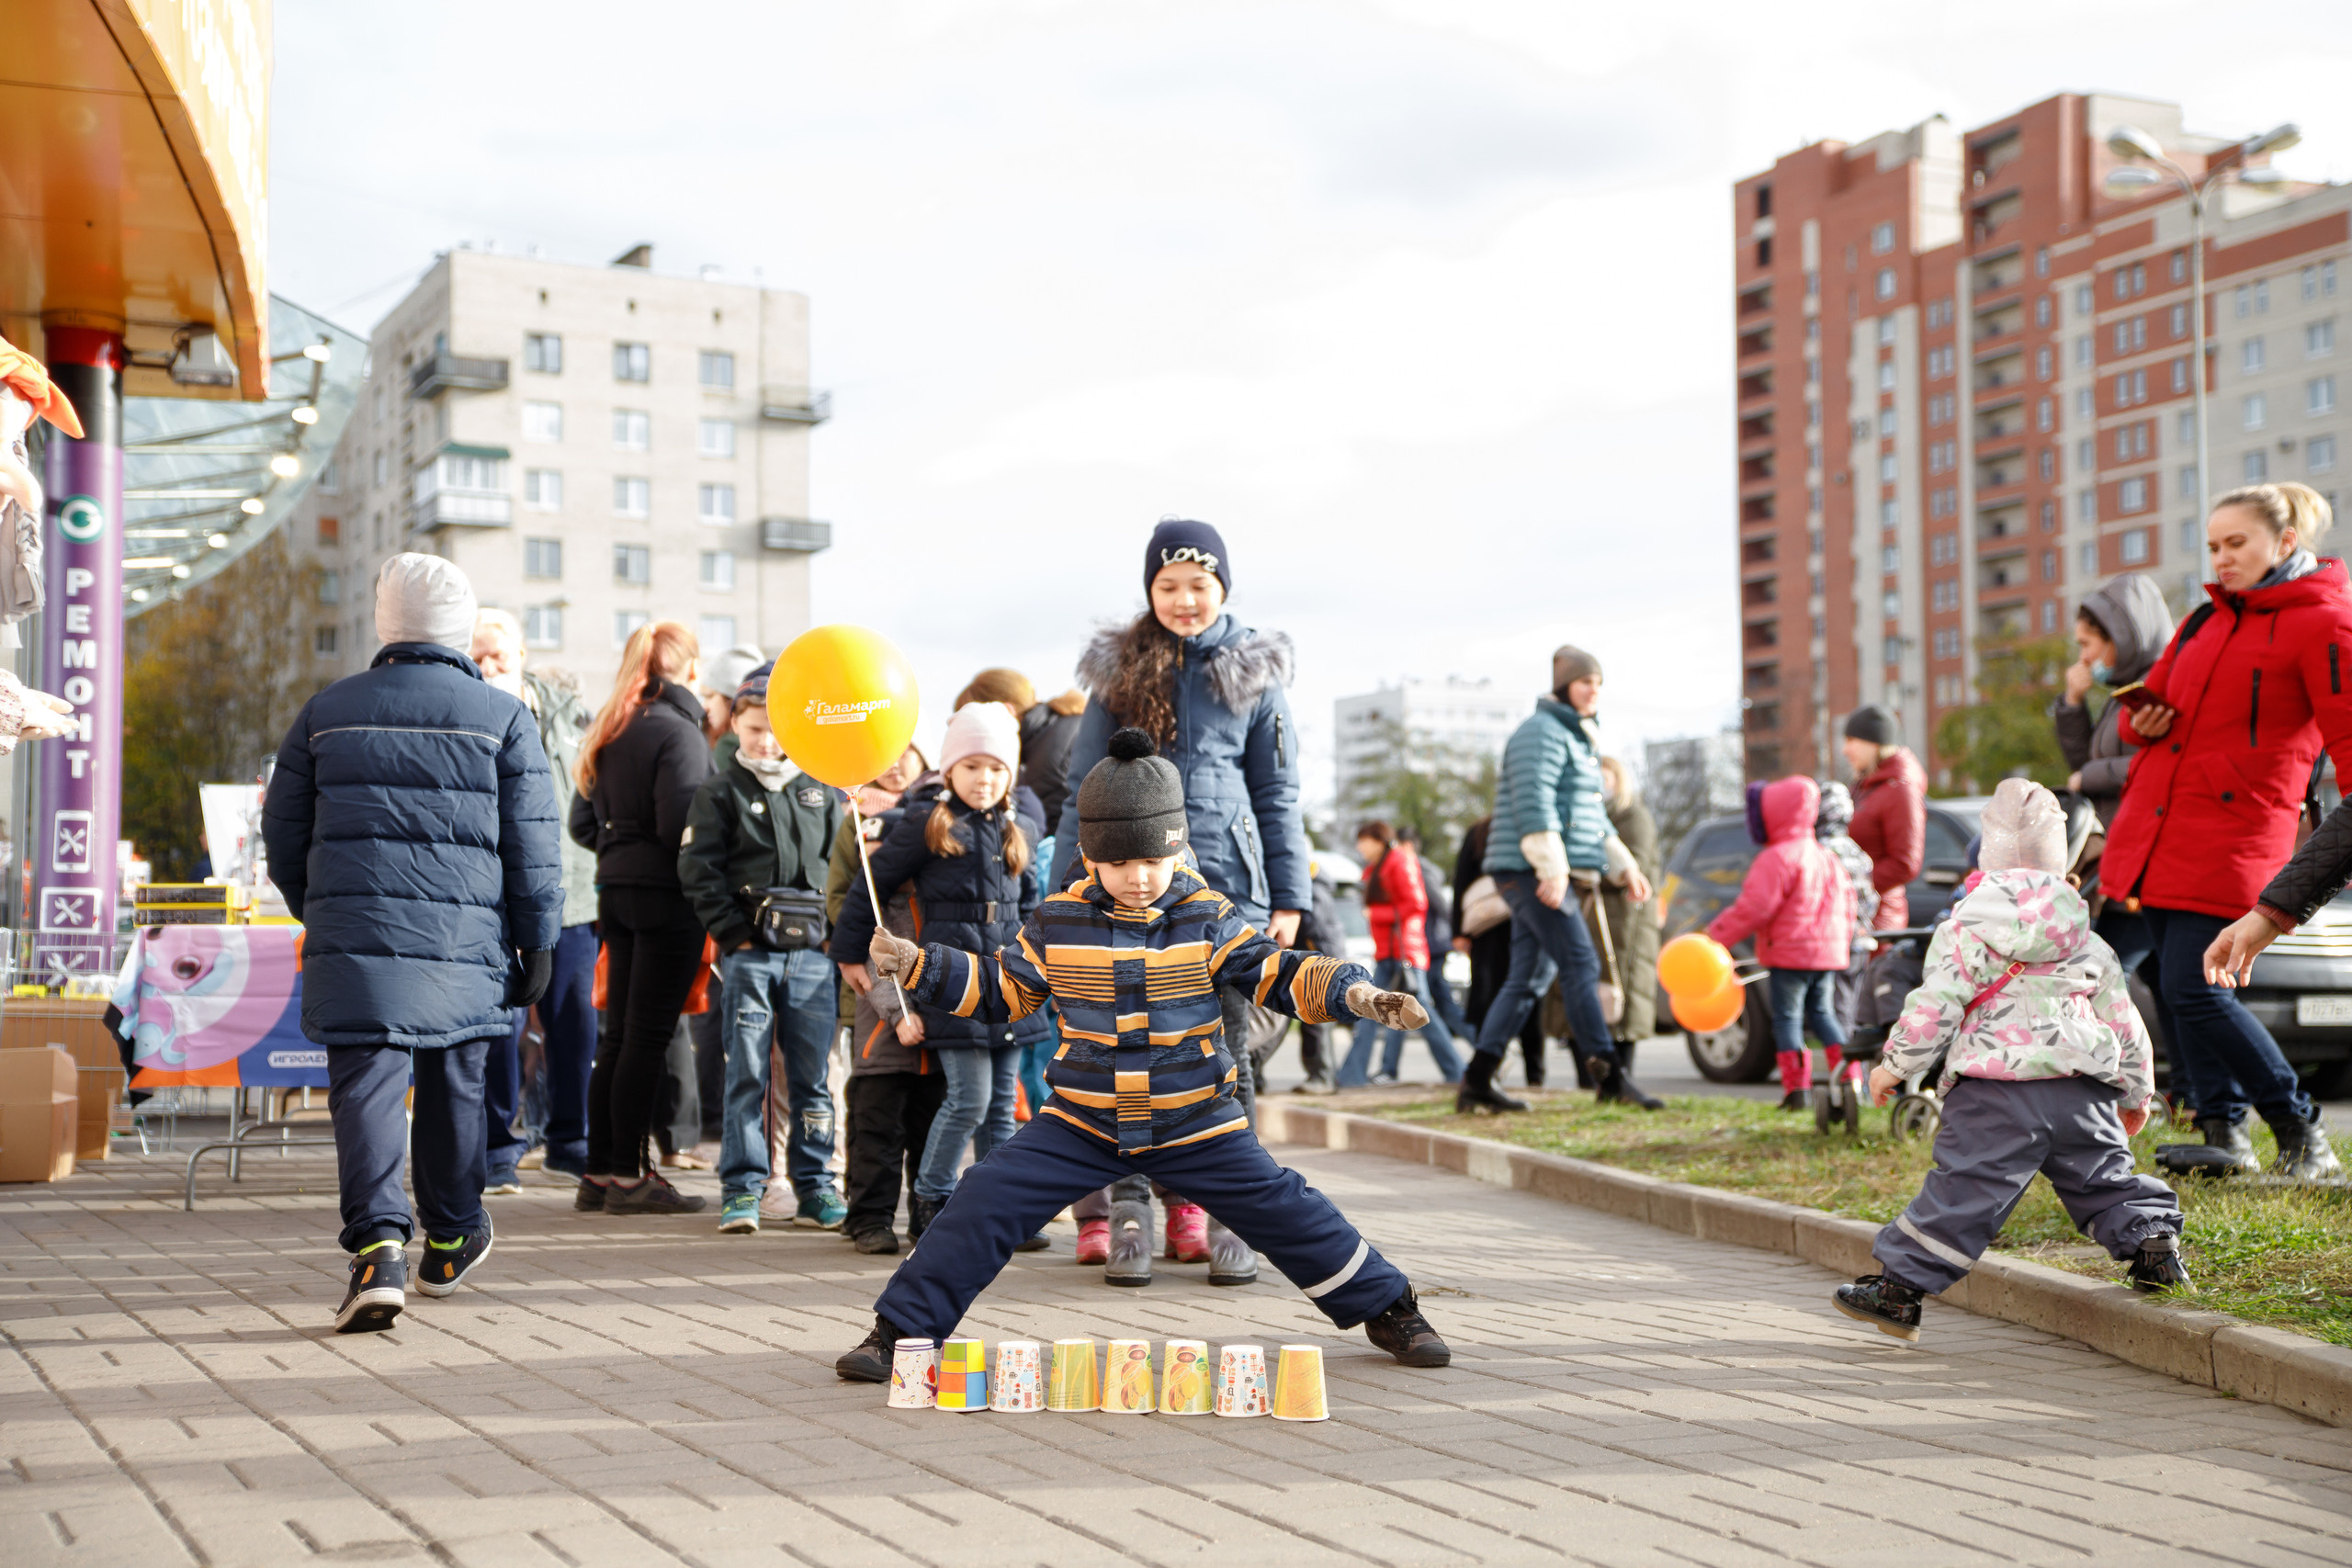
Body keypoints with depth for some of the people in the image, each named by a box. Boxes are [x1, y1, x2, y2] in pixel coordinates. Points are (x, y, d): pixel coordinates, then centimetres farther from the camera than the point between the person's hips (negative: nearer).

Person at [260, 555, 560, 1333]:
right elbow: (532, 844, 0)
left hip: (353, 939, 0)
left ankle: (377, 1244, -22)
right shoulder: (502, 716, 2)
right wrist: (537, 941, 5)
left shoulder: (328, 710, 8)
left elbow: (283, 831, 14)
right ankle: (451, 1240, 30)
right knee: (453, 1086, 15)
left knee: (366, 1087, -4)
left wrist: (316, 914, 28)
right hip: (466, 943, 0)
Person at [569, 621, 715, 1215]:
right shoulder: (679, 732, -12)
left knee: (619, 1036, 11)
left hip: (617, 892, 8)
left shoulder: (610, 731, 13)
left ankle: (599, 1173, 15)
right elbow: (682, 827, -20)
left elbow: (582, 824, 14)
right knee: (648, 1036, -3)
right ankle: (628, 1176, 1)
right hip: (667, 896, -8)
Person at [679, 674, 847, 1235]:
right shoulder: (719, 792, 4)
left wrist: (834, 927, 4)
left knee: (813, 1074, 4)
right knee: (746, 1073, -3)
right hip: (749, 954, -2)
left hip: (813, 953, 2)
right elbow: (698, 870, -1)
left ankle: (814, 1187, 12)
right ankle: (742, 1189, 3)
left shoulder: (819, 790, 12)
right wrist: (734, 932, -8)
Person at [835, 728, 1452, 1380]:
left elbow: (1278, 973, -3)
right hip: (1080, 1123, 1)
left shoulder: (1208, 917, -6)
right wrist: (917, 965, -1)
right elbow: (999, 984, 8)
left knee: (1284, 1210, -1)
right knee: (984, 1203, -12)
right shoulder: (1057, 921, -4)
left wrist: (1351, 990, -19)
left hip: (1197, 1124, 0)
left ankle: (1388, 1307, 21)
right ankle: (902, 1327, 2)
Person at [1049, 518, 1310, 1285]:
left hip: (1226, 882, 0)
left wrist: (1289, 896, 2)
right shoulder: (1123, 669, 8)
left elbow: (1277, 793, 8)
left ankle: (1226, 1215, 10)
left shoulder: (1253, 671, 7)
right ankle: (1129, 1210, 8)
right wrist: (1068, 893, 3)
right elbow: (1084, 787, 9)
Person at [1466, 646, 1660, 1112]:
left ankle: (1476, 1082, 9)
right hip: (1530, 873, -10)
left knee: (1529, 979, 8)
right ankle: (1609, 1076, -16)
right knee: (1580, 965, -14)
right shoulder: (1542, 733, -8)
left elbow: (1595, 820, 28)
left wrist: (1625, 868, 20)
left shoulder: (1578, 741, 24)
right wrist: (1552, 869, -26)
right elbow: (1534, 806, -20)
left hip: (1548, 877, 10)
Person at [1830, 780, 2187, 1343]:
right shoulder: (2089, 944, 18)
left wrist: (1894, 1065, 3)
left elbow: (1934, 1004, -6)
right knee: (2106, 1178, 22)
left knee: (1961, 1191, -4)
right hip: (2084, 1089, 4)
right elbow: (2124, 1021, 24)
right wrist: (2137, 1093, 35)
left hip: (1997, 1090, -4)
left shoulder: (1966, 926, 1)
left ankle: (1899, 1287, -3)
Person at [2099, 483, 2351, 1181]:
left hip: (2234, 831, -7)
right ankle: (2223, 1131, 20)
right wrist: (2142, 723, 4)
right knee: (2176, 986, 8)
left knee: (2195, 991, -11)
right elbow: (2155, 694, 28)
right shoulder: (2208, 617, 17)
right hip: (2157, 827, 8)